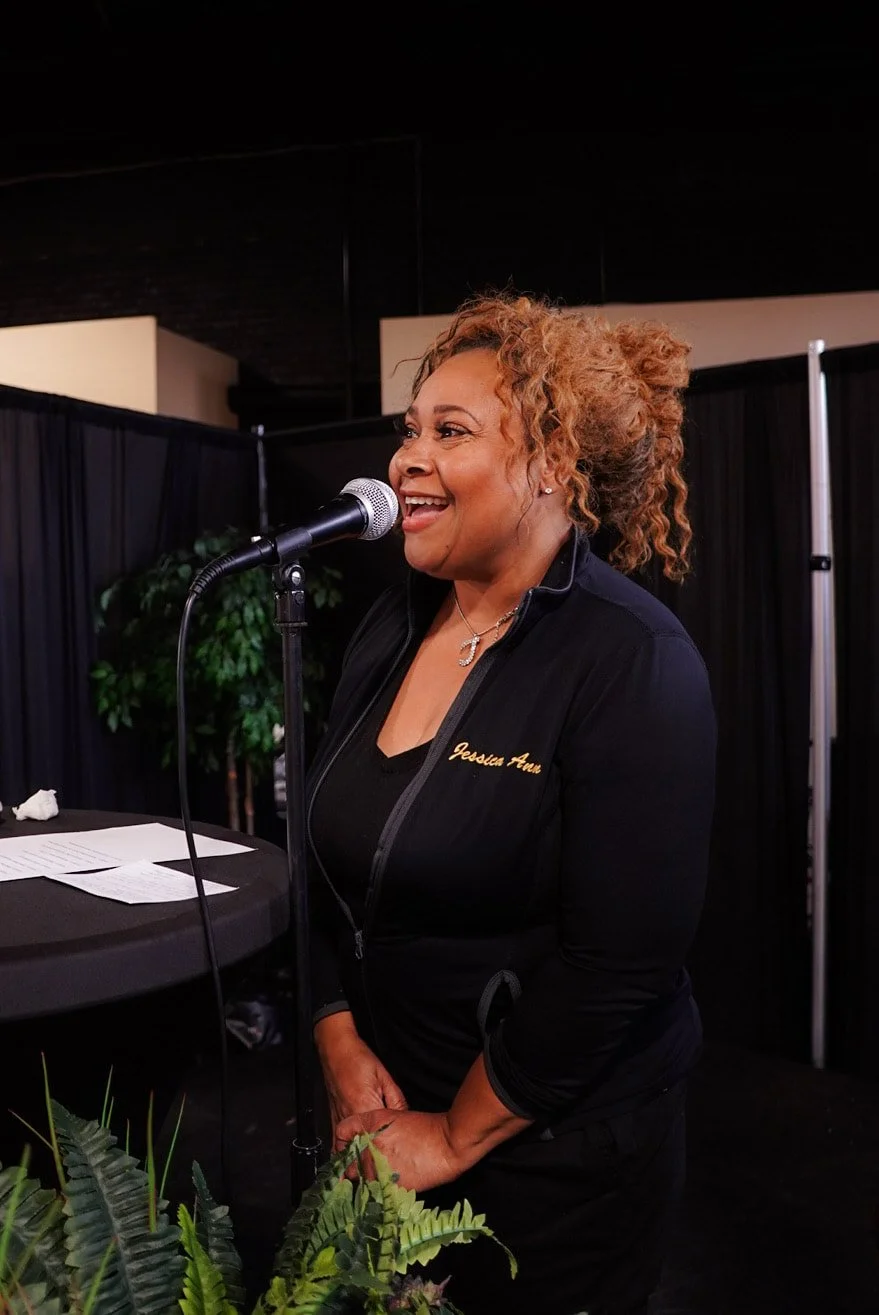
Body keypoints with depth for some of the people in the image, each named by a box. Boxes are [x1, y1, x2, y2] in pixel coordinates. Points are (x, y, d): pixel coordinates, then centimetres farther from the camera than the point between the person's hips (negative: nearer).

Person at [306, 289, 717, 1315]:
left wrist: (457, 1139, -14)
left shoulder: (632, 663, -20)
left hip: (553, 1155, -6)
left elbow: (618, 961, -22)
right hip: (383, 1121, 6)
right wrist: (342, 1046, -3)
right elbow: (333, 858, 6)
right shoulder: (391, 627, 0)